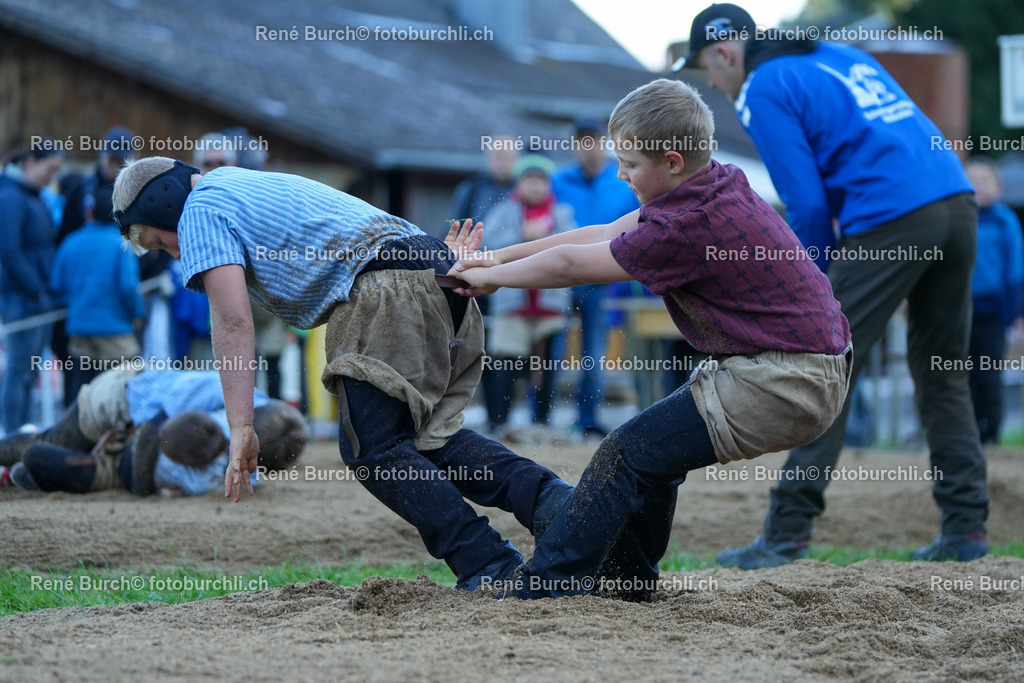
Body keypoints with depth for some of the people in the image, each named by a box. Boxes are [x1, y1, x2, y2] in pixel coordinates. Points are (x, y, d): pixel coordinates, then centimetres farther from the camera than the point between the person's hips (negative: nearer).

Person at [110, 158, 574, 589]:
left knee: (372, 448, -6)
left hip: (390, 291, -9)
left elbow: (232, 320, -6)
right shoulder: (255, 186, 36)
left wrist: (240, 428, -11)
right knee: (430, 437, 10)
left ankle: (490, 566, -15)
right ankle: (551, 499, -9)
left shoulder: (201, 211, 7)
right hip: (440, 271, 9)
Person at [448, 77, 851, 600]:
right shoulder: (717, 185, 8)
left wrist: (491, 276, 5)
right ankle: (625, 577, 31)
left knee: (632, 452, -7)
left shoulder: (687, 226, -21)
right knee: (657, 448, 19)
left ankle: (546, 586, -3)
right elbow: (603, 236, 14)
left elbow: (572, 265, -11)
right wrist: (498, 257, 14)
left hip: (784, 384, -10)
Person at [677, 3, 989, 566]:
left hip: (888, 221, -8)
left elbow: (807, 203, -5)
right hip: (958, 206, 8)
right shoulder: (846, 56, 26)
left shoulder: (763, 91, 2)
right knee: (942, 373, 16)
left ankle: (788, 533, -3)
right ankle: (965, 528, 14)